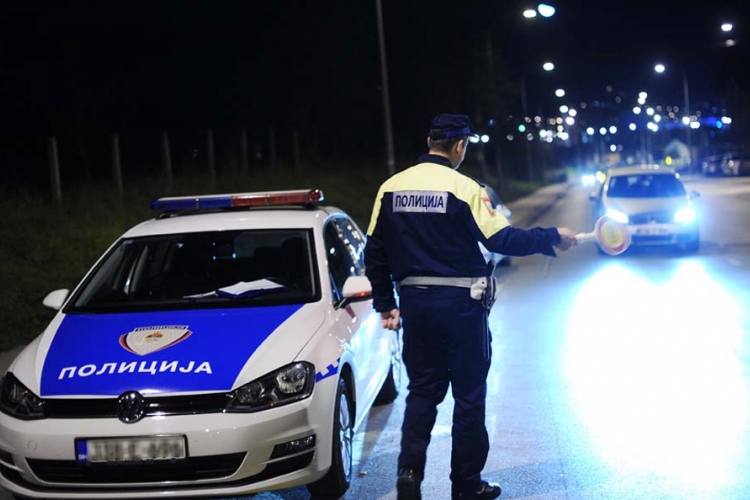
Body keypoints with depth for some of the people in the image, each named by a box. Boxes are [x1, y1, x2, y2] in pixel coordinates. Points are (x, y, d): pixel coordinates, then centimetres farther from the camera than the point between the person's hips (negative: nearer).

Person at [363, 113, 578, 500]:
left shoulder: (391, 187, 3)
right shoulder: (463, 188, -12)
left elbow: (375, 253, 6)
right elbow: (501, 239, -15)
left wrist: (385, 304, 14)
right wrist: (552, 238, -2)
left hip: (414, 302, 4)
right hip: (460, 303, -4)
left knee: (422, 389, 15)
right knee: (469, 394, 8)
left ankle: (410, 469, -3)